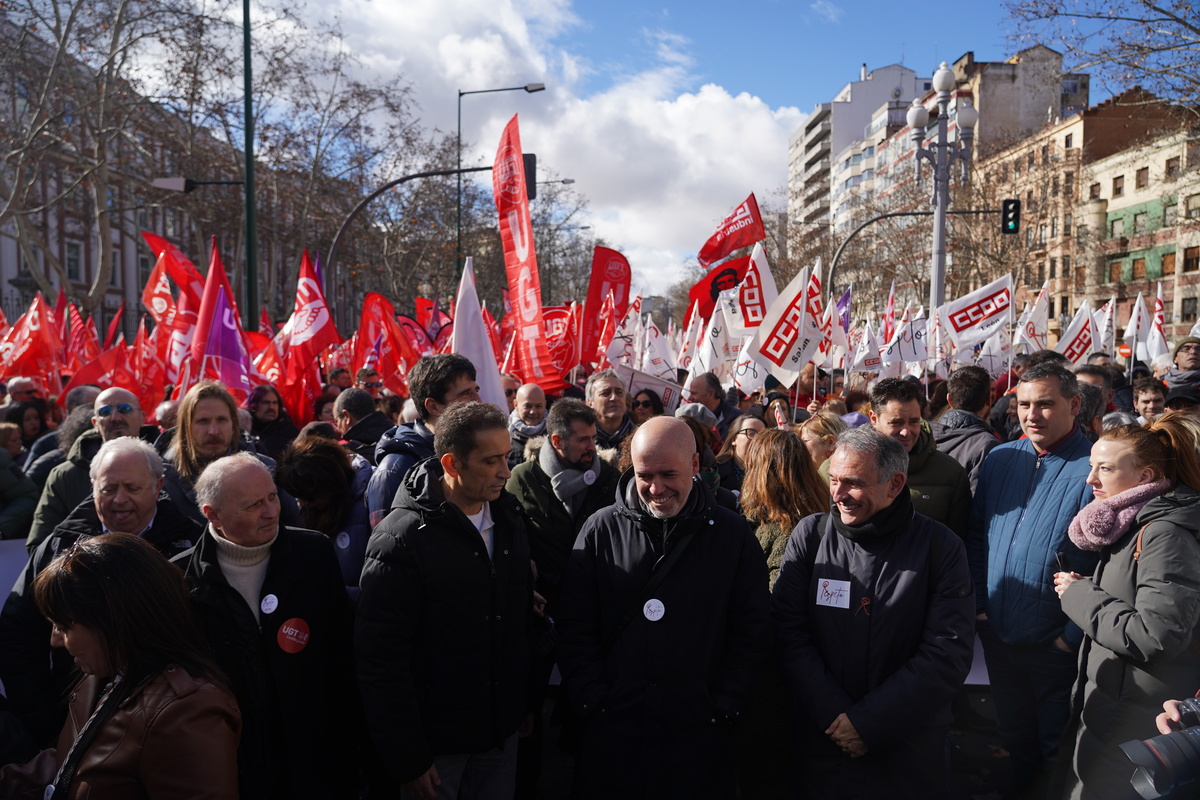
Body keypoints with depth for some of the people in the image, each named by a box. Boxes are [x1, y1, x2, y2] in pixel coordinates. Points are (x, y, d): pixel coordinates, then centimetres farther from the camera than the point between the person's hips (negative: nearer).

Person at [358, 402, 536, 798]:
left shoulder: (509, 520, 1)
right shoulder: (402, 537, -18)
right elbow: (380, 658, -17)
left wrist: (525, 702, 11)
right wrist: (406, 758, -15)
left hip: (502, 732, 5)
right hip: (436, 739, -5)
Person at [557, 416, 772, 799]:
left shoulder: (732, 535, -1)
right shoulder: (601, 530, -1)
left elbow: (752, 631, 1)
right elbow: (575, 628, 1)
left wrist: (724, 707, -4)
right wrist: (592, 700, -6)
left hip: (701, 732, 0)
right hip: (609, 730, 0)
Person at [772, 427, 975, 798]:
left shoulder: (940, 546, -10)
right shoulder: (810, 535, -7)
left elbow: (949, 653, -13)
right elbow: (789, 632, -8)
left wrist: (869, 722, -16)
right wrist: (835, 714, -15)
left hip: (910, 747, -1)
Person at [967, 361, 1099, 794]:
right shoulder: (999, 459, 3)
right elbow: (976, 535, 9)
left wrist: (1075, 634, -16)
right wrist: (978, 603, 2)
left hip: (1056, 644, -5)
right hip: (998, 633, 5)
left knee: (1056, 749, 15)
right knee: (1014, 738, 23)